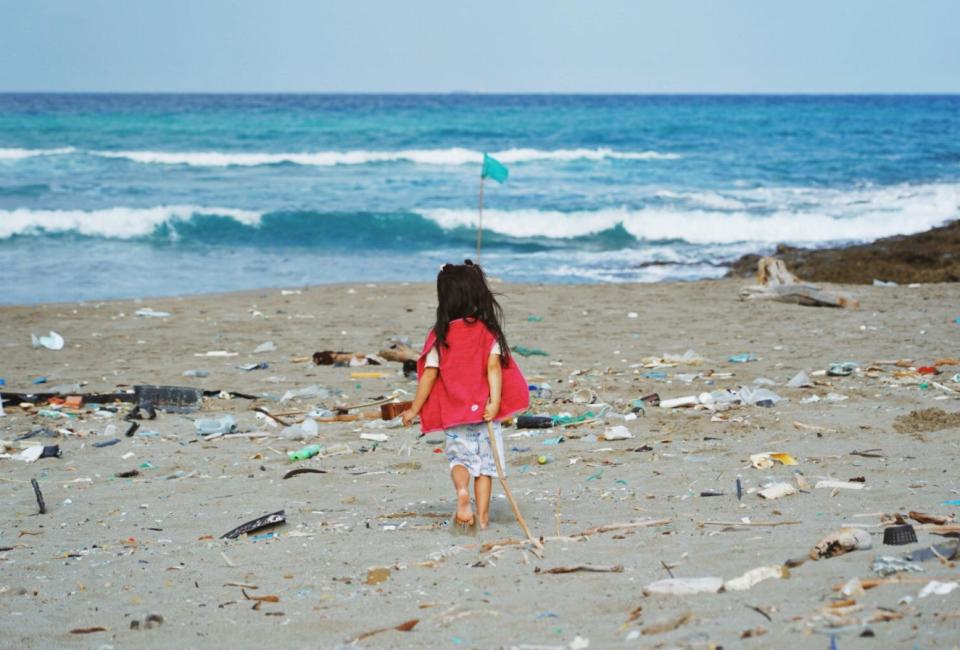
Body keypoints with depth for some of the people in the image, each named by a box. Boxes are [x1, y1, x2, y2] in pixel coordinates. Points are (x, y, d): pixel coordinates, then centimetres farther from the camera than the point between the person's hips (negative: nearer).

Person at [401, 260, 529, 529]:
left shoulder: (440, 337, -4)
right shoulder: (488, 332, -4)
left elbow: (429, 376, -4)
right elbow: (494, 367, -14)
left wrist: (414, 410, 4)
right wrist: (495, 401, -17)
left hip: (453, 414, 0)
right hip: (484, 411, 0)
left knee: (459, 457, 15)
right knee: (485, 462, 10)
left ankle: (462, 491, -14)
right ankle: (482, 515, 6)